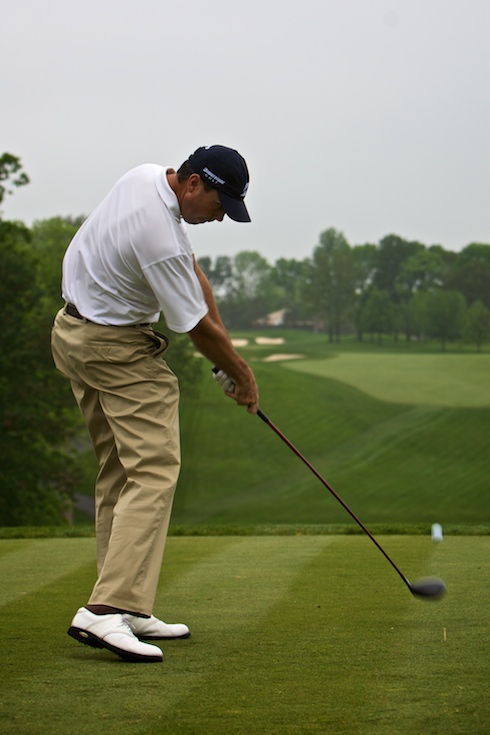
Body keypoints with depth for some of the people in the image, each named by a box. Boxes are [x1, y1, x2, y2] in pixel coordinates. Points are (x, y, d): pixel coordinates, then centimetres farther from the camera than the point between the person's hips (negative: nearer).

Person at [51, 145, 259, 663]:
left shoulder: (148, 178, 1)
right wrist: (241, 374, 1)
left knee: (118, 473, 10)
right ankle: (107, 610, -25)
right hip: (116, 349, -11)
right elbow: (198, 327, -16)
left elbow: (192, 272, 8)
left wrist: (225, 353, 6)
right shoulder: (160, 240, -28)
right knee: (154, 470, -15)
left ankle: (128, 609, 12)